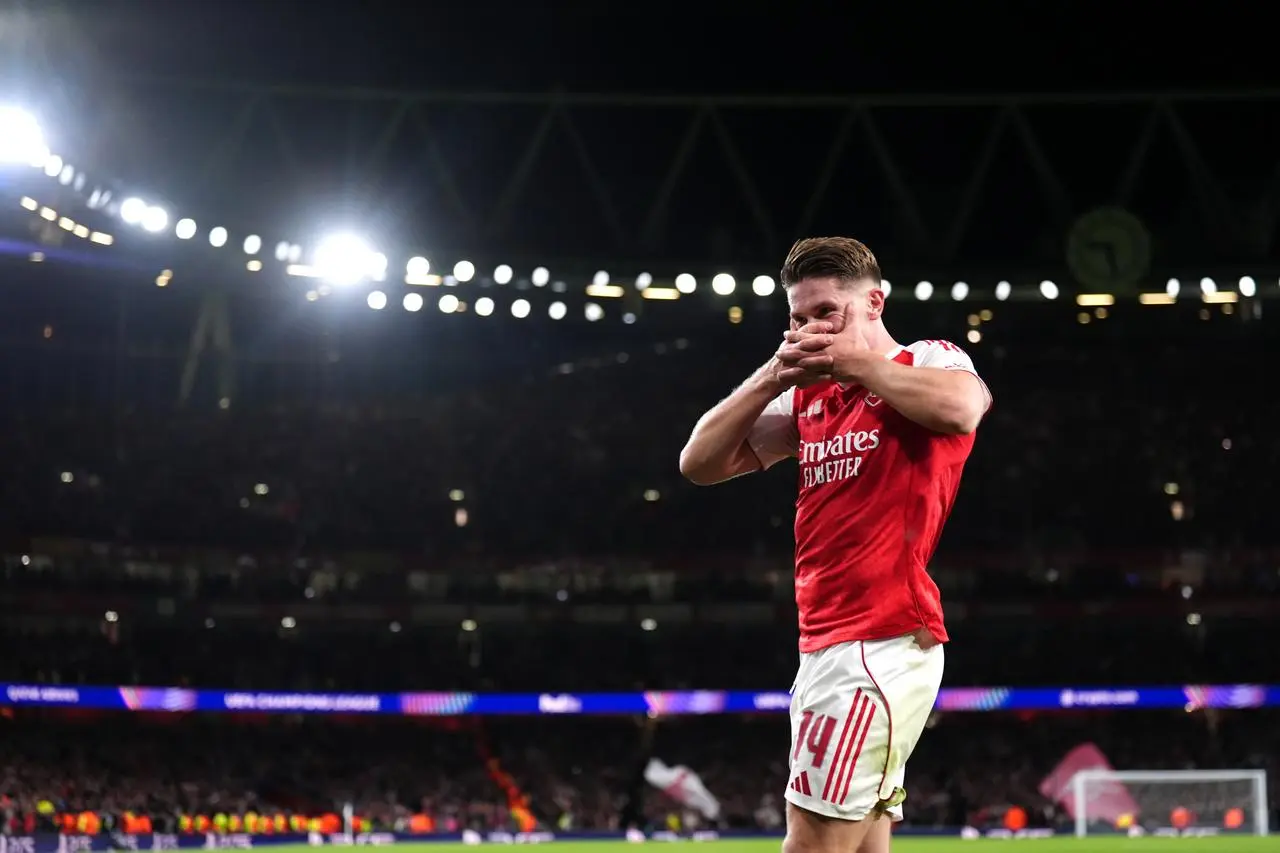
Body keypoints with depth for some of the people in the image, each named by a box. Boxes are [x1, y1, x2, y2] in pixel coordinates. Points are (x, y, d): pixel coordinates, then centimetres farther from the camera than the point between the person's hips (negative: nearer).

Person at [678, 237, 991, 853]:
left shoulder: (930, 361, -1)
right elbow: (700, 463, 14)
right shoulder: (809, 397, 19)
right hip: (827, 648, 8)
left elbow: (960, 409, -26)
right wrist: (772, 377, 2)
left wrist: (853, 359, -15)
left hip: (880, 648, -8)